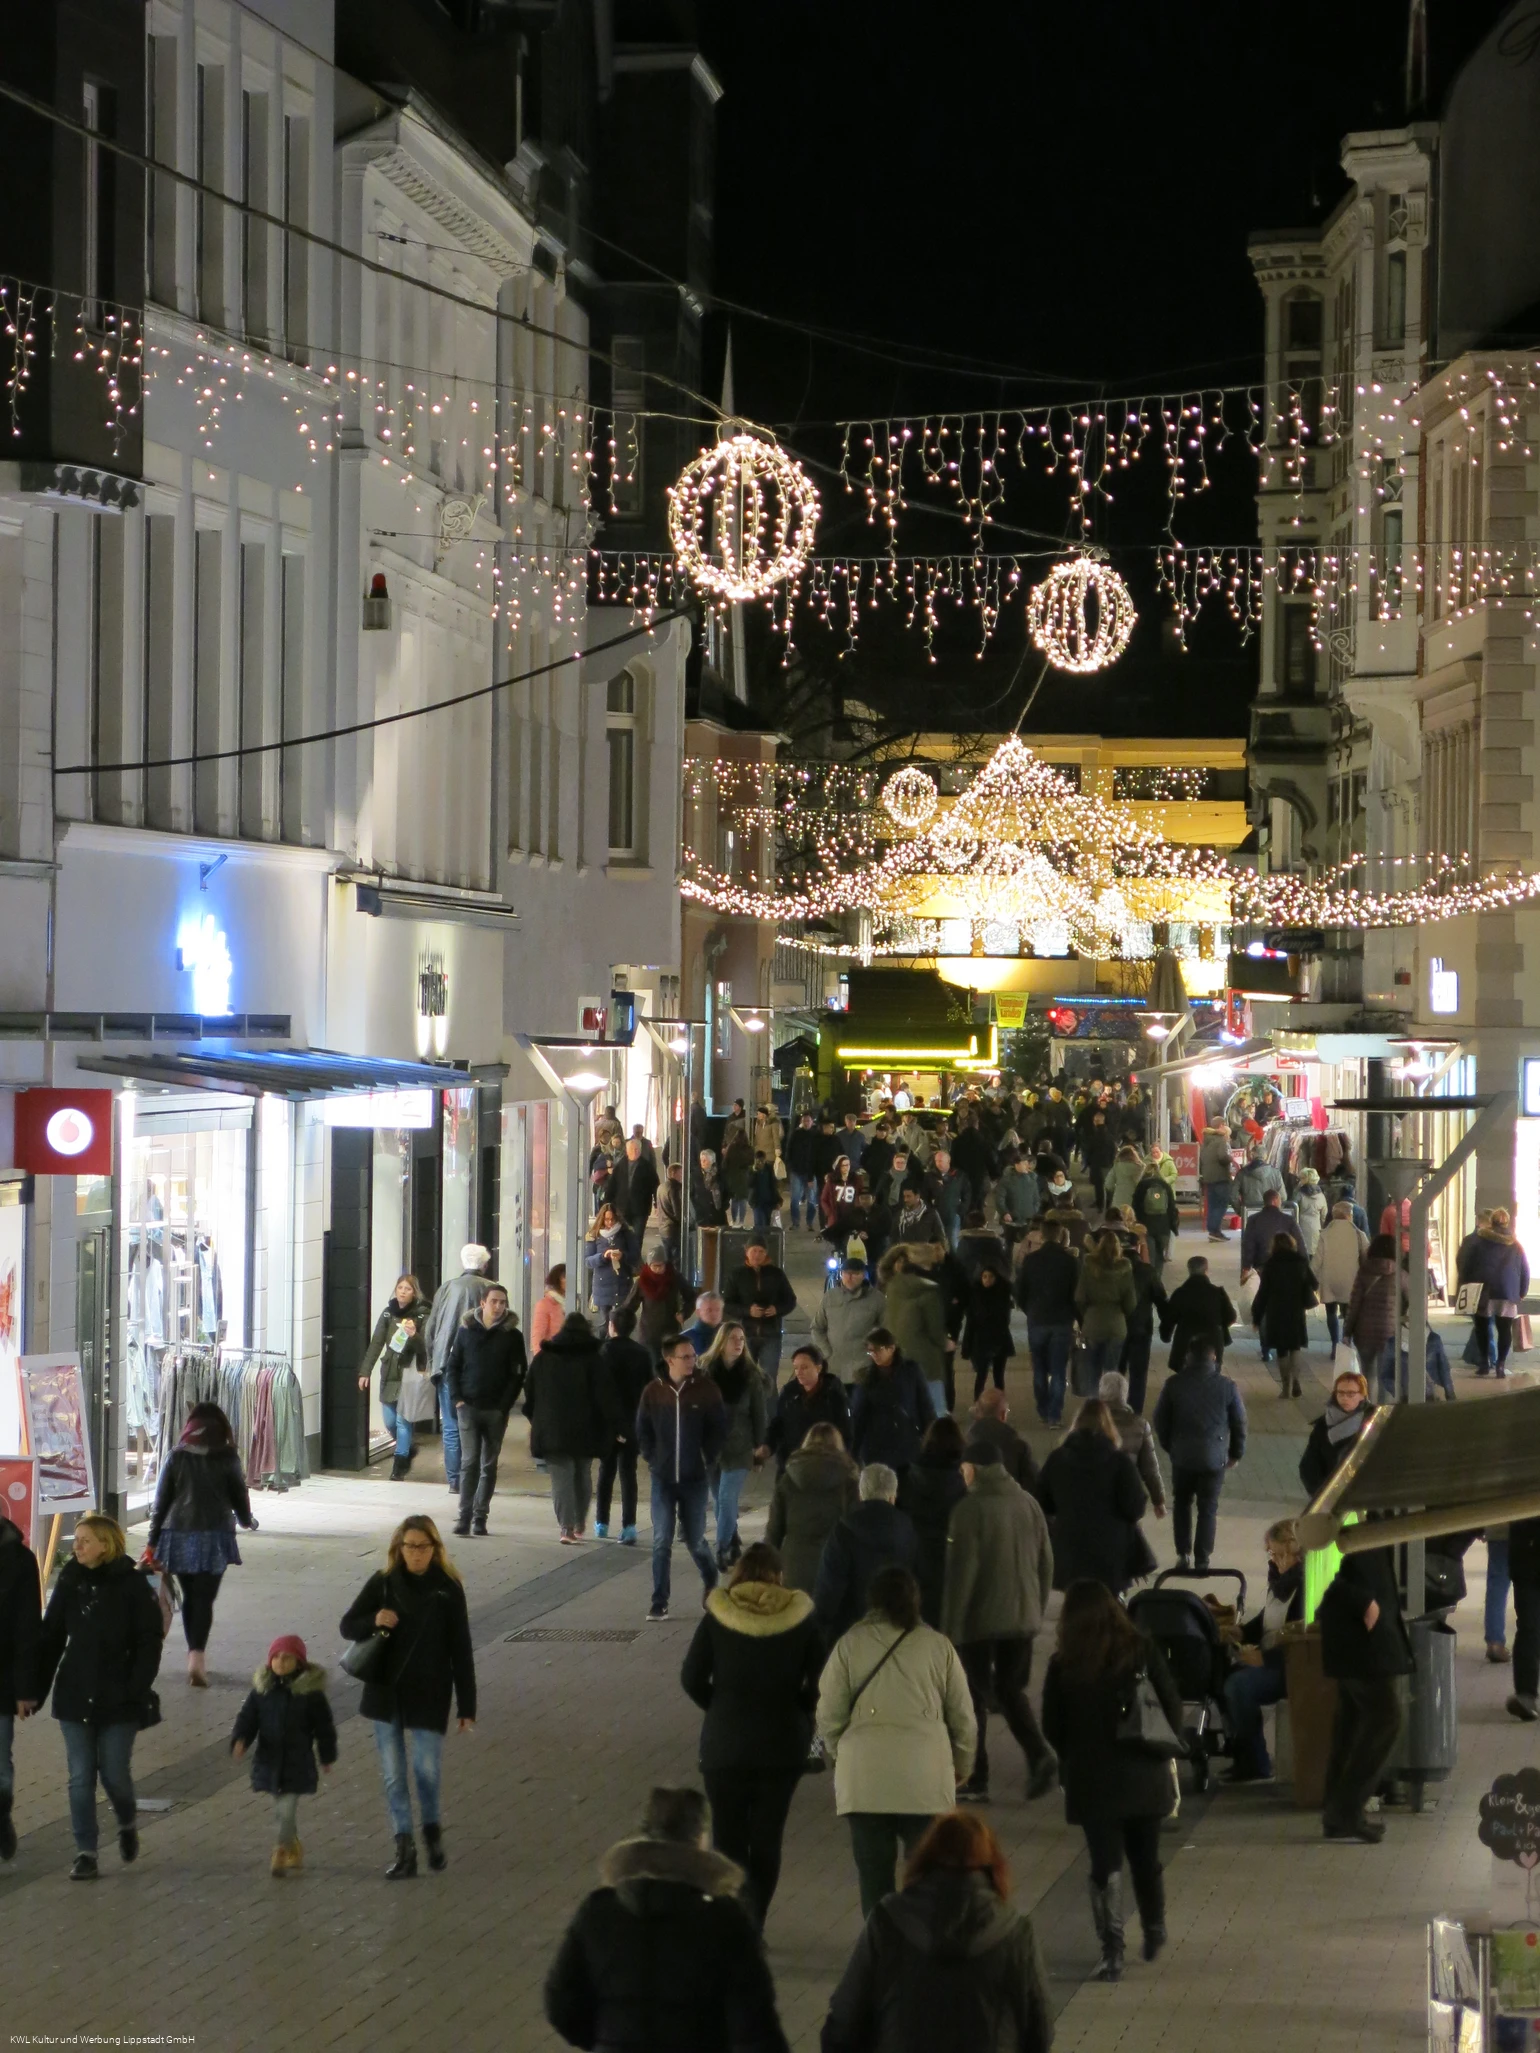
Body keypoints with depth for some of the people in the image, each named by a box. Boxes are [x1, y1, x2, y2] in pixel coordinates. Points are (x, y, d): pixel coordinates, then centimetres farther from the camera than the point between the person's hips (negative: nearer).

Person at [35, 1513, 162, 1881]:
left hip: (118, 1700, -3)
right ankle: (85, 1853, 9)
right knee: (80, 1778, 2)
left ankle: (127, 1824, 33)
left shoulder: (133, 1585, -7)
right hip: (75, 1698, 3)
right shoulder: (69, 1582, 2)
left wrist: (138, 1689, -15)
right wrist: (37, 1689, 2)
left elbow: (149, 1642, -6)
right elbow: (50, 1639, 6)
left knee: (115, 1773, 3)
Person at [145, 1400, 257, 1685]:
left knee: (189, 1597, 14)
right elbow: (239, 1495, 6)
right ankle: (197, 1656, -22)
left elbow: (162, 1499, 2)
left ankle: (195, 1656, 21)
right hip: (215, 1534, -2)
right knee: (205, 1598, -6)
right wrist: (247, 1521, 28)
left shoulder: (177, 1457, 1)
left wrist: (153, 1541, 8)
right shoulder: (227, 1458, -3)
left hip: (179, 1535, 2)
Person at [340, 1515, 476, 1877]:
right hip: (386, 1693, 2)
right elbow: (348, 1626, 4)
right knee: (393, 1772, 5)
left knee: (427, 1768, -4)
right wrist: (374, 1621, -19)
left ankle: (432, 1829, 25)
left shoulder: (447, 1588, -7)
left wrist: (466, 1707, -4)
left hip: (429, 1695, -2)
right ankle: (404, 1848, 15)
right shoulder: (383, 1582, -3)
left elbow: (461, 1651, -4)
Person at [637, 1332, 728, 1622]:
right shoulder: (653, 1391, -3)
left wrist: (706, 1459, -5)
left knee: (694, 1539, 7)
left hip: (695, 1478, -1)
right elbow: (643, 1431, 8)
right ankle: (659, 1603, 3)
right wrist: (653, 1459, 1)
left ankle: (710, 1579, 37)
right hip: (662, 1479, 1)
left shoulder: (706, 1389, -6)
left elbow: (719, 1429, -1)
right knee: (661, 1542, -2)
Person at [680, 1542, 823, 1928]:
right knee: (766, 1839, 12)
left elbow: (692, 1678, -5)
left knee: (728, 1838, 6)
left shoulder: (717, 1619, -7)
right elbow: (819, 1684, -3)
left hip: (725, 1743, -1)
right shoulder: (801, 1620, -5)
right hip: (783, 1747, 1)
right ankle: (753, 1925, 15)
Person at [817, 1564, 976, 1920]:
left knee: (874, 1875, 8)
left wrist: (839, 1753, 21)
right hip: (925, 1774, 0)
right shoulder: (938, 1646, 3)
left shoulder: (851, 1643, 1)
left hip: (864, 1774, 0)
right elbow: (963, 1715, 9)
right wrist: (962, 1766, 24)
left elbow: (829, 1716, 2)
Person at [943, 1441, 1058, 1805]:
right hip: (1022, 1618, 5)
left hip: (979, 1621, -5)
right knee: (1011, 1691, 17)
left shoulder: (971, 1509, -13)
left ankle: (975, 1781, 9)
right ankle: (1039, 1754, -6)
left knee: (974, 1695, 6)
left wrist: (950, 1625, -10)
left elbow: (961, 1572, -16)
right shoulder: (1028, 1504, 6)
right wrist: (1038, 1610, 21)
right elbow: (1046, 1563, 11)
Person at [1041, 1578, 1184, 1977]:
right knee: (1146, 1858, 19)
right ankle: (1154, 1934, 35)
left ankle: (1112, 1954, -5)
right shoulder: (1143, 1652, -7)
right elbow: (1173, 1707, -3)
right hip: (1144, 1776, 2)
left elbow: (1052, 1727, -4)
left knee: (1105, 1864, 2)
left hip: (1091, 1779, -2)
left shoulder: (1063, 1665, -10)